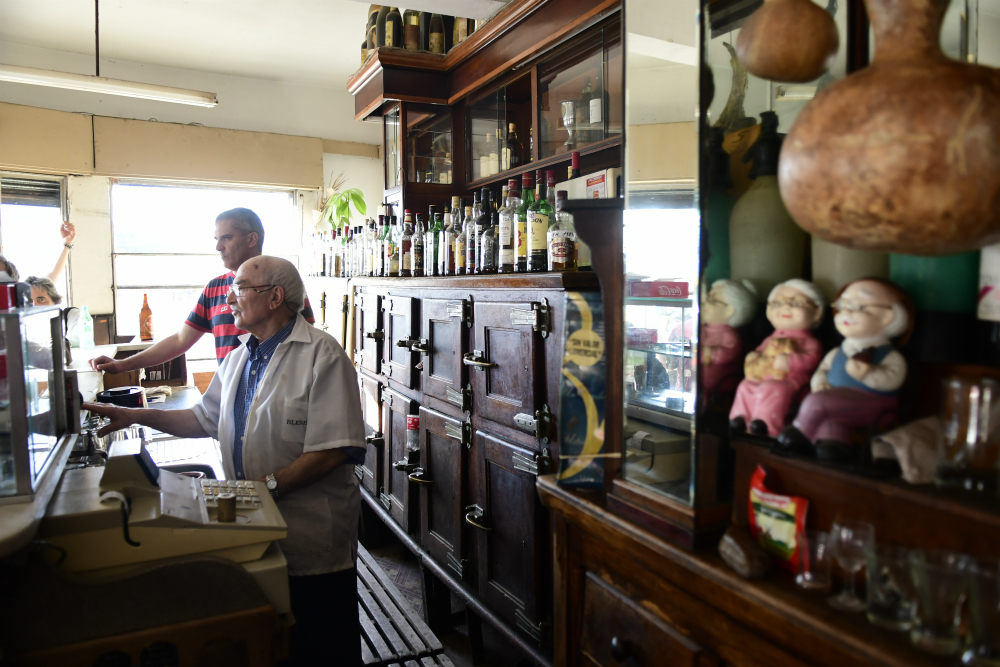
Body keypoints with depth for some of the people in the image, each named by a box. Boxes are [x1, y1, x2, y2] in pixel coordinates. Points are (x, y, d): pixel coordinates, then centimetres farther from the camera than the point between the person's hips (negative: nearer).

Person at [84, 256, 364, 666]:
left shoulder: (322, 354, -14)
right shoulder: (238, 359, 14)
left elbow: (332, 449, -19)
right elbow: (205, 419, 24)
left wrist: (269, 485, -20)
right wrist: (138, 415, 14)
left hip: (312, 538, -7)